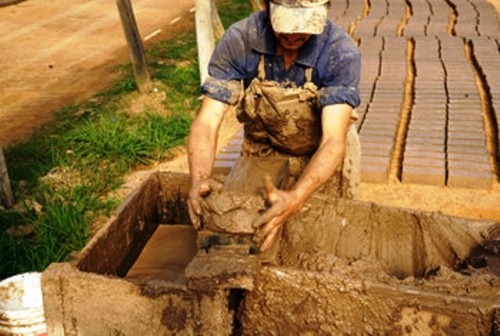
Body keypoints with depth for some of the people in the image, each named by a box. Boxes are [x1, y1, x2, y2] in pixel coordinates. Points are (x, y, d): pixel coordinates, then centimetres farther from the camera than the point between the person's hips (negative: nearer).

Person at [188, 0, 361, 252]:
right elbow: (208, 120, -27)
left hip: (321, 163, -1)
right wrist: (199, 179, -47)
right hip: (261, 157, 1)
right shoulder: (239, 40, -26)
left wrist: (295, 199, -55)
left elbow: (333, 140, -38)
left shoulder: (342, 53, -30)